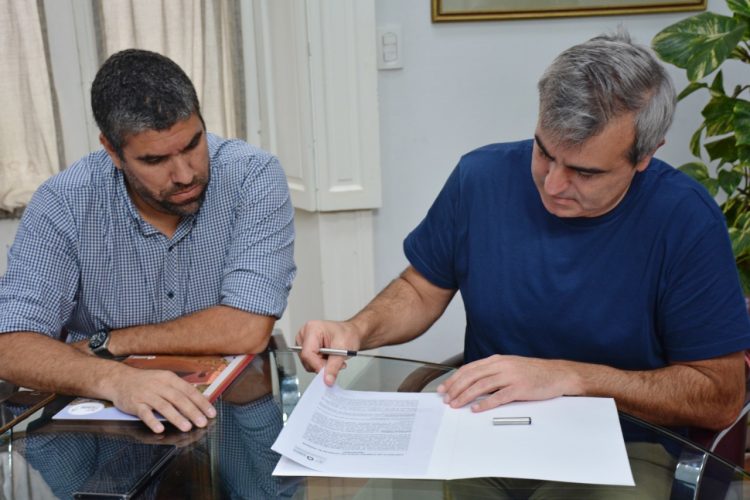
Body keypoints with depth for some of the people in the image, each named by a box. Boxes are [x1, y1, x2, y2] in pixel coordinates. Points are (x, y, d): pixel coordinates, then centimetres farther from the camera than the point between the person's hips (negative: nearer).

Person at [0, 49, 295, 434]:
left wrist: (105, 343, -12)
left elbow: (247, 330, -20)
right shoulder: (62, 205, -8)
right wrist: (113, 379, -35)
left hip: (233, 410, 0)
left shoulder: (254, 177, -13)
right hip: (104, 418, 1)